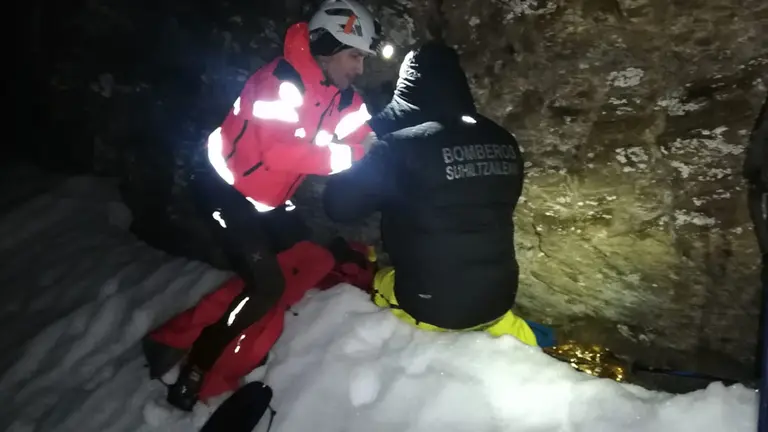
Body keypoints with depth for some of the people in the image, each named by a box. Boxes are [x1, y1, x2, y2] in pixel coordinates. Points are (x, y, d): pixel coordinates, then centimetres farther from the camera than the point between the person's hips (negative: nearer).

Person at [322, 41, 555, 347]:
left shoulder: (402, 147, -20)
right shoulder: (504, 143, -3)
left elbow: (339, 205, -12)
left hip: (430, 308, -5)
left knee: (365, 274, 21)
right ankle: (502, 324, 12)